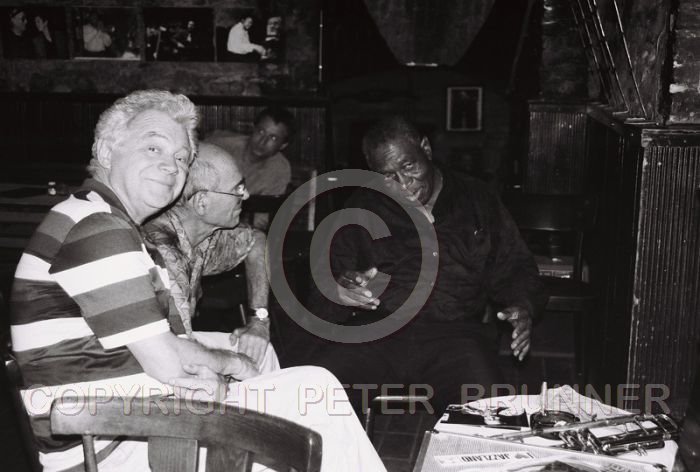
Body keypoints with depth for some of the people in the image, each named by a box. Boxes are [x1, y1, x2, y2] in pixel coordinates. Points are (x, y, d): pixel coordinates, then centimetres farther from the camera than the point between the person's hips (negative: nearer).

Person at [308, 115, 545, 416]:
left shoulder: (477, 202, 15)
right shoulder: (361, 209, 13)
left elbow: (513, 268, 20)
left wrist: (523, 306, -3)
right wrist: (338, 292, -16)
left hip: (453, 333, 0)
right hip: (376, 332, 1)